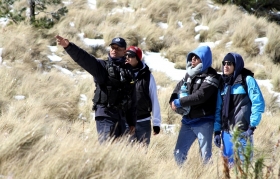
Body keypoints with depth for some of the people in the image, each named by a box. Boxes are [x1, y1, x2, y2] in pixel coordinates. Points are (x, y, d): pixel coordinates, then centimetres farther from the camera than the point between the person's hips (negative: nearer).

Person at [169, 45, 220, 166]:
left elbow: (200, 96, -23)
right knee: (179, 153, 10)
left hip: (204, 123, -7)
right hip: (187, 121, 7)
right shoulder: (189, 74, 11)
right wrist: (173, 101, -5)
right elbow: (178, 88, 17)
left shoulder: (211, 78, -12)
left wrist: (179, 102, -19)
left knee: (205, 155, -2)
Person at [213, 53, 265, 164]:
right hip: (226, 131, 6)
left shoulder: (247, 80, -4)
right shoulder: (223, 82, 13)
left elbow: (258, 104, -9)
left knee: (243, 161, -7)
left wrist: (252, 126, -13)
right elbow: (219, 108, 15)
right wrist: (217, 131, 10)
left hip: (242, 130, -6)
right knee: (228, 161, 8)